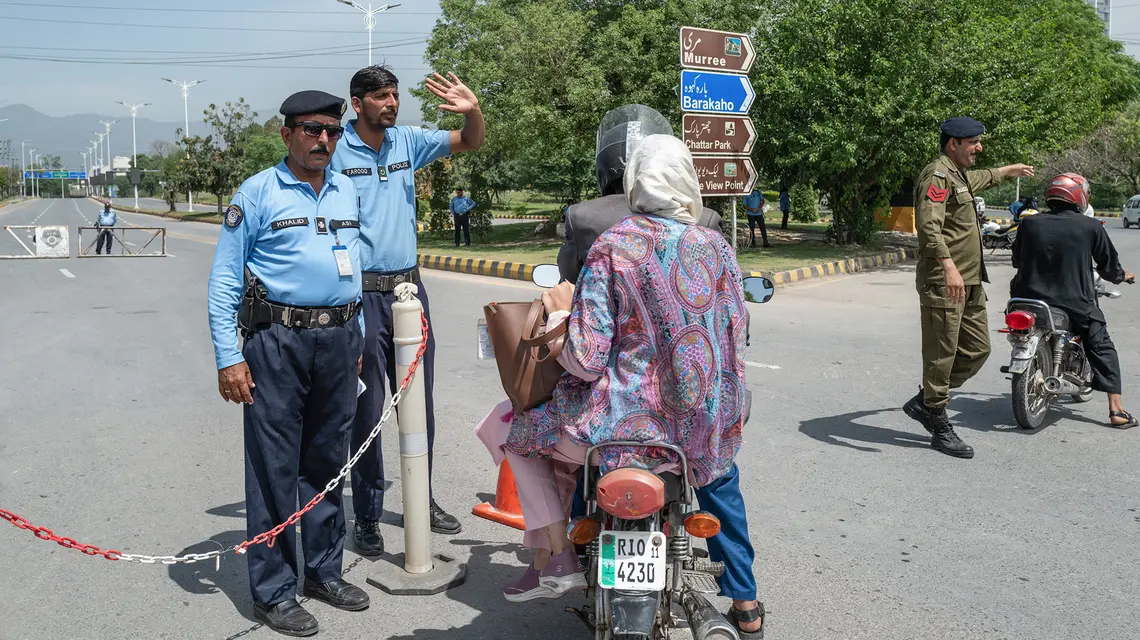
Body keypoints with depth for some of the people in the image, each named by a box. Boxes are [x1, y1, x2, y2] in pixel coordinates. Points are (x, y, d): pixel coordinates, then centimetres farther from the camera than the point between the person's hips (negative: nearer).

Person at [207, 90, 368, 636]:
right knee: (274, 468, -1)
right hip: (277, 342, -5)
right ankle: (273, 591, 11)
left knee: (327, 461, 14)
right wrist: (229, 359, -12)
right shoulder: (258, 193, -4)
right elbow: (224, 279, -6)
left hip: (338, 340, 5)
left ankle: (324, 572, 27)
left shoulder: (347, 192, 13)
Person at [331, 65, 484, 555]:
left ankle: (421, 499, 28)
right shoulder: (336, 153, -7)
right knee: (366, 410, 1)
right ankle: (367, 517, 14)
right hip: (361, 293, -5)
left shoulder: (408, 141, 8)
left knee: (419, 403, 13)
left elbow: (470, 144, 14)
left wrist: (472, 110, -8)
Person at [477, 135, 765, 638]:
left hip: (623, 425, -4)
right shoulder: (717, 247, 1)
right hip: (706, 425, 5)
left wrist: (558, 312, 3)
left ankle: (556, 557, 12)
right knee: (720, 476, 40)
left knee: (502, 426, 18)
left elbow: (586, 362, -16)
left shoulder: (613, 247, -11)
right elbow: (733, 346, 7)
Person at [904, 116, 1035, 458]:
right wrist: (948, 266, -38)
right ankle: (940, 428, 4)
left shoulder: (959, 174, 22)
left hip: (969, 283, 10)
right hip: (943, 282, -10)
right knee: (941, 355, -4)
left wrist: (1009, 170, 64)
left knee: (977, 350, 11)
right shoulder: (936, 176, -12)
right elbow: (929, 226, -27)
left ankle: (924, 402, 20)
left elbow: (979, 179, 49)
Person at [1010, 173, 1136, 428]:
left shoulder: (1030, 223, 0)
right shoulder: (1091, 227, -5)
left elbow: (1017, 260, 14)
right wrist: (1122, 276, 29)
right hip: (1075, 303, -2)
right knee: (1102, 348, 14)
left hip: (1031, 299, 2)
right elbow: (1109, 266, 6)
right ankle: (1116, 410, 10)